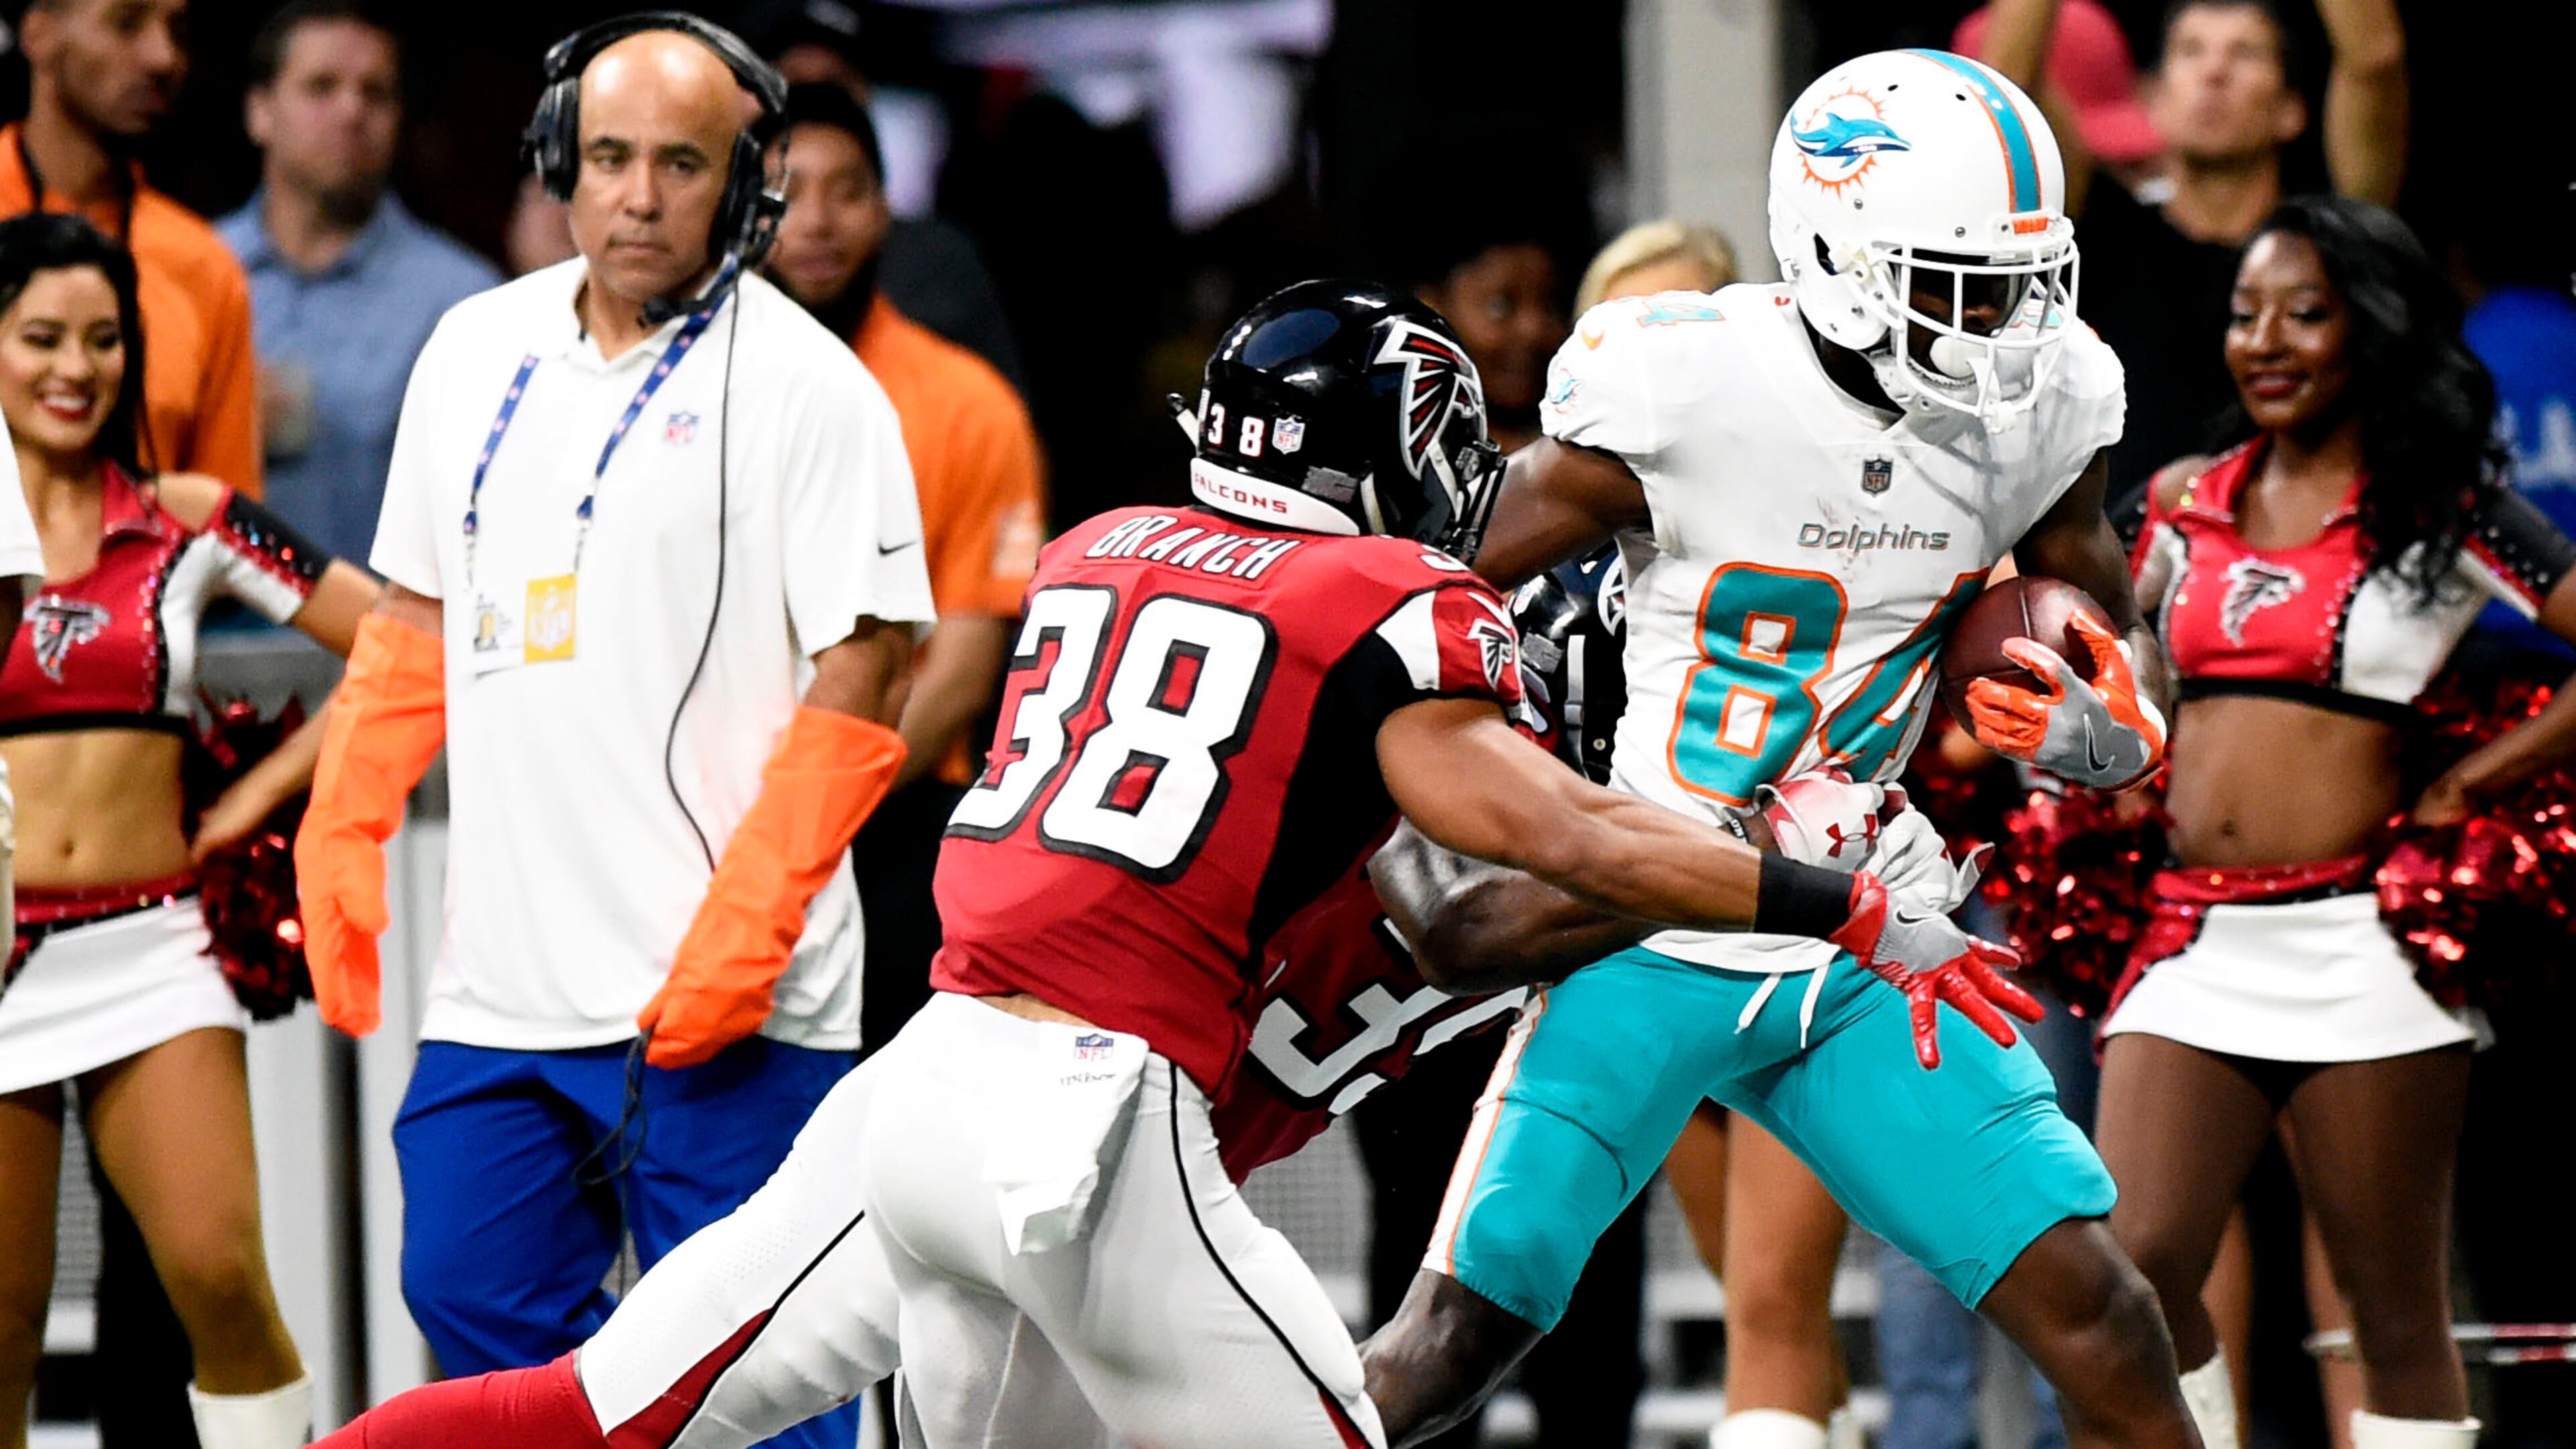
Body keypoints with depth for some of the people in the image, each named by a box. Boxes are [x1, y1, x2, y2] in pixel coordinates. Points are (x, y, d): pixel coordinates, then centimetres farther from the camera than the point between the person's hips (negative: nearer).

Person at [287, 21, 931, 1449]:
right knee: (472, 1294, 9)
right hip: (496, 983, 7)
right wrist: (341, 831, 10)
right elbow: (415, 620, 21)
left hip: (717, 1006, -6)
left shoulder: (805, 387, -7)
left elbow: (864, 675, -10)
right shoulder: (478, 352, 13)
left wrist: (747, 922, -17)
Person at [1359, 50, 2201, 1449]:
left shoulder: (2038, 406, -2)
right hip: (1654, 948, -4)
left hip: (1860, 956, 4)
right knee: (1465, 1326, -10)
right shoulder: (1686, 391, -18)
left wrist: (2077, 722, -15)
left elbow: (2122, 649, 9)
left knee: (2095, 1313, -4)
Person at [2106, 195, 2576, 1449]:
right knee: (2134, 1266, -11)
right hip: (2194, 943, 4)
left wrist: (2468, 786, -9)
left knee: (2395, 1312, 1)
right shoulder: (2186, 505, 12)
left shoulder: (2441, 514, -1)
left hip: (2356, 946, -4)